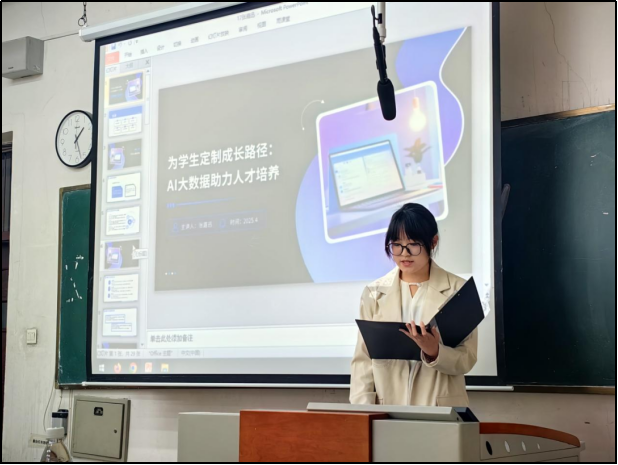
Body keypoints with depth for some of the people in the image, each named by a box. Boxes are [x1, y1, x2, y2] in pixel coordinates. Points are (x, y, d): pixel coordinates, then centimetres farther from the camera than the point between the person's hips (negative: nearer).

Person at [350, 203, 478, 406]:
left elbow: (467, 359, 1)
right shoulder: (374, 292, 6)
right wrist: (363, 412, -6)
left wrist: (434, 352, -17)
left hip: (441, 411, -1)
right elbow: (363, 359, 5)